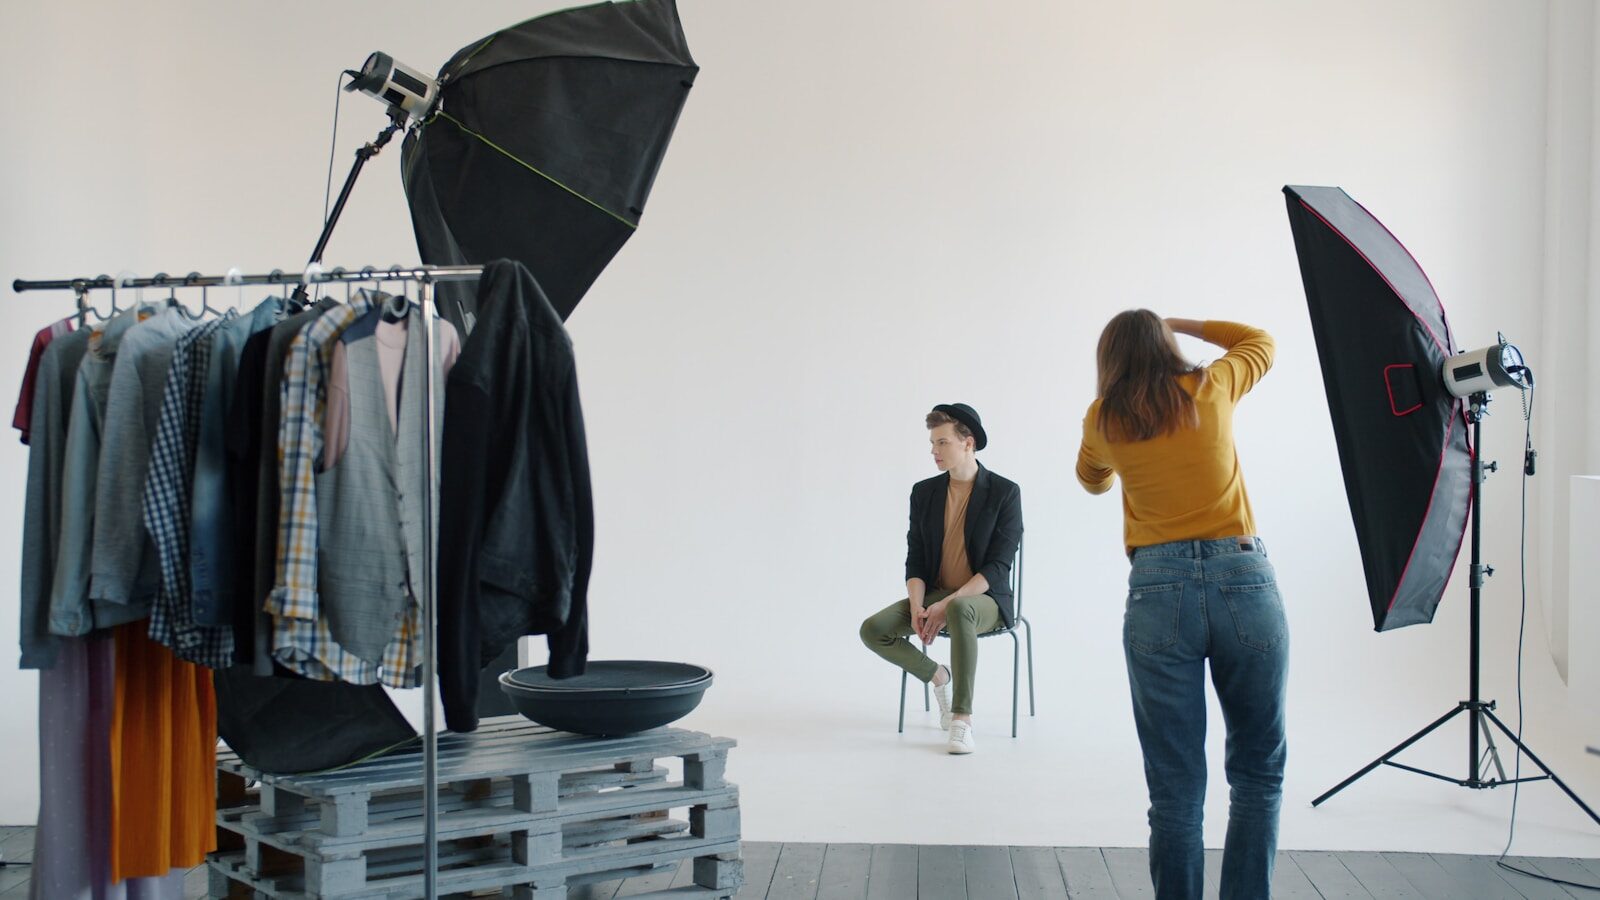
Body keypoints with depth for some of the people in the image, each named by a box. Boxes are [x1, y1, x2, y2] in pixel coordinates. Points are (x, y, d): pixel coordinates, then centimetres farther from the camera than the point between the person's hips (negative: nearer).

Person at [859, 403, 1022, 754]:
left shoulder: (1004, 492, -9)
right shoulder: (924, 492, 6)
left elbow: (998, 566, -13)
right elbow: (915, 560, 5)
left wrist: (946, 605, -24)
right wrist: (917, 608, -15)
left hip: (985, 598, -5)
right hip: (934, 596, 5)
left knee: (959, 611, -42)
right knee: (873, 630, -19)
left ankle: (962, 720, -37)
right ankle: (938, 676, 8)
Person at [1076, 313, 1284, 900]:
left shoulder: (1103, 417, 9)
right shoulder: (1213, 387, 8)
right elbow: (1260, 341, 30)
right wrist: (1178, 324, 32)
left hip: (1158, 592, 0)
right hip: (1244, 582, 0)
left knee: (1176, 790, 4)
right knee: (1258, 775, 12)